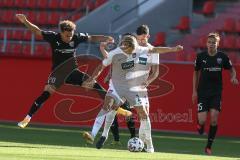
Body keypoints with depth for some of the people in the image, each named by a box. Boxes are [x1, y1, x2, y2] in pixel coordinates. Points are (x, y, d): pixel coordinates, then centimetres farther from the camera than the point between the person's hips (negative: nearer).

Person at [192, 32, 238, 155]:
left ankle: (209, 146, 1)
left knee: (214, 118, -11)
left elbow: (231, 69, 13)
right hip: (202, 92, 0)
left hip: (216, 93, 0)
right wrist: (194, 91, 6)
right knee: (202, 120, -9)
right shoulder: (201, 56, -2)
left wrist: (233, 77, -9)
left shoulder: (222, 57, -2)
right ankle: (200, 126, 30)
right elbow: (196, 73, 9)